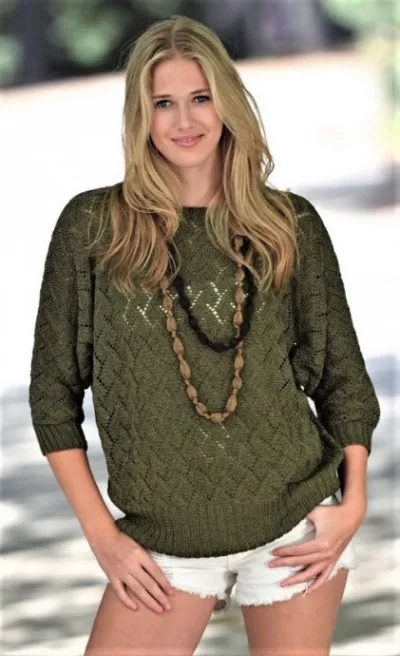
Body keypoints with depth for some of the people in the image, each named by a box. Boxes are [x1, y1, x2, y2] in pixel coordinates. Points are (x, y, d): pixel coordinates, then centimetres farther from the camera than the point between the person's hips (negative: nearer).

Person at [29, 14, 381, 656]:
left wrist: (354, 502, -1)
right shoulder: (93, 226, -1)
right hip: (166, 545, 0)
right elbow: (54, 391, 2)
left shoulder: (292, 224, 3)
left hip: (298, 523, 1)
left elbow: (341, 373, 10)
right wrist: (100, 531, -2)